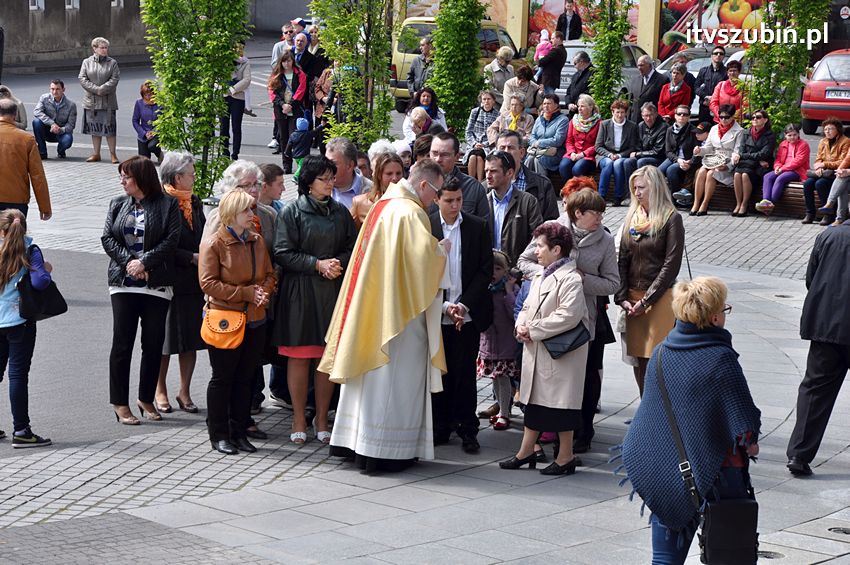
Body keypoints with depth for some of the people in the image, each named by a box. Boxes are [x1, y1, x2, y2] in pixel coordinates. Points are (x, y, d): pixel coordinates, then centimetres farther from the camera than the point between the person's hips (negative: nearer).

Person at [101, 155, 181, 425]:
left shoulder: (168, 205, -1)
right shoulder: (118, 204, 9)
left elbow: (172, 240, -8)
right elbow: (107, 238, 4)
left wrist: (144, 262, -16)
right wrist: (129, 261, -11)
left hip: (157, 284, -1)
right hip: (123, 283, 2)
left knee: (154, 343, 5)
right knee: (122, 343, 0)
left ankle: (146, 399, 20)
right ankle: (120, 403, 7)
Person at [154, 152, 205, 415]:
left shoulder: (194, 203, 12)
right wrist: (192, 258, -16)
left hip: (193, 281, 6)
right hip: (169, 280, -6)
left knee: (191, 338, 8)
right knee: (165, 337, 4)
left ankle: (184, 391, 18)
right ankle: (160, 391, 17)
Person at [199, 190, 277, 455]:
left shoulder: (257, 241, 10)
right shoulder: (213, 244, -9)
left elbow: (269, 275, 15)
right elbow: (208, 283, -14)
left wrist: (264, 292, -8)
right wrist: (247, 293, -16)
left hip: (255, 320, 6)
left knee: (246, 378, 10)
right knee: (222, 378, 2)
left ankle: (239, 432, 18)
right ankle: (219, 435, 10)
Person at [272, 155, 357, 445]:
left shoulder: (340, 212, 10)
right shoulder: (292, 212, -2)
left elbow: (353, 248, 11)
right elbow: (283, 253, -7)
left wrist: (338, 263, -9)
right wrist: (318, 264, -15)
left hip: (333, 291, 3)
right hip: (299, 291, -3)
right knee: (299, 356, -1)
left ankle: (321, 418, 14)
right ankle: (299, 420, 8)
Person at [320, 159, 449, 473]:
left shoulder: (383, 205, 11)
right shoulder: (411, 213, -16)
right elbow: (424, 256, -25)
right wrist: (441, 250, -5)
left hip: (371, 303, 9)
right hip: (400, 308, -9)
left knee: (371, 373, 15)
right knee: (394, 377, -2)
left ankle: (353, 441, 20)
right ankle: (387, 449, 1)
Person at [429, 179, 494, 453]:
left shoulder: (477, 227, 3)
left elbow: (486, 270, 2)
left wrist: (464, 305, -7)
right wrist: (444, 307, -9)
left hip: (468, 314, 0)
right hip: (436, 314, 0)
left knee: (465, 372, 1)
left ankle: (467, 430, 8)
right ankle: (441, 427, 15)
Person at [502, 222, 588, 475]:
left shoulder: (570, 279, -16)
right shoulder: (539, 277, 14)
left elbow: (568, 316, -25)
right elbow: (528, 306, 21)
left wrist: (533, 330, -19)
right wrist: (521, 325, -2)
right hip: (535, 351, 9)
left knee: (561, 401, -2)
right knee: (534, 400, 14)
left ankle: (566, 457, 7)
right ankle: (526, 451, 23)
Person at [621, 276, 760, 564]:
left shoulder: (660, 354, 1)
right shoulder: (721, 359, -17)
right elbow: (744, 420, -15)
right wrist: (750, 443, 6)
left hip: (659, 472, 5)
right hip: (715, 473, -5)